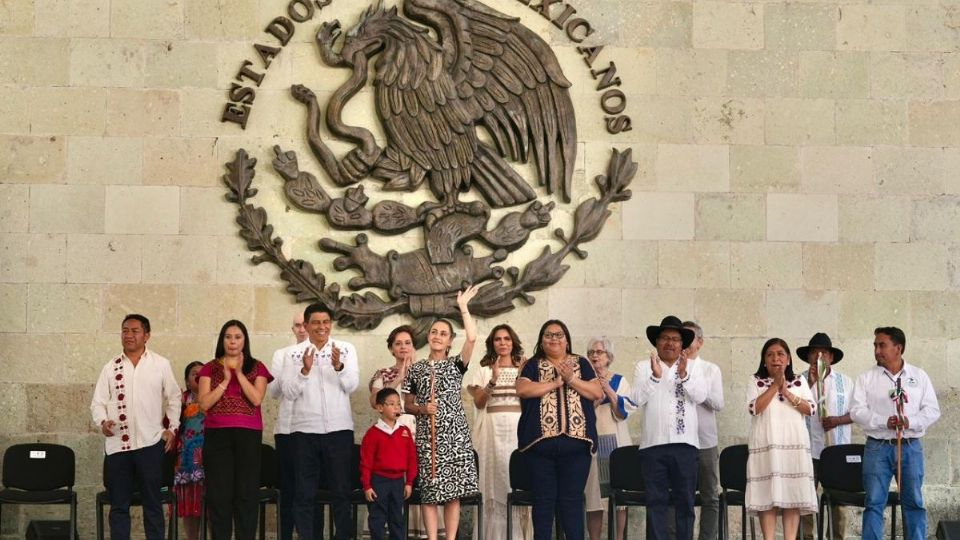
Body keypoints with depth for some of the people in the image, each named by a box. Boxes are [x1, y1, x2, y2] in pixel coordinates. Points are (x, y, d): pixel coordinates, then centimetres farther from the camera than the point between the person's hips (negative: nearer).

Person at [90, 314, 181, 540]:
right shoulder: (110, 367, 7)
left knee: (152, 503, 3)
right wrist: (102, 421, -14)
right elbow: (98, 402, 5)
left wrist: (172, 428, 5)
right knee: (118, 504, 5)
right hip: (117, 443, 1)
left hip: (150, 442, -1)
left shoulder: (161, 364, 4)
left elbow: (173, 397, 12)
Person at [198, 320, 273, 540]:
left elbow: (257, 399, -6)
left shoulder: (256, 367, 10)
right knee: (218, 494, -1)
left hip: (248, 434, -1)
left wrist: (239, 373, -8)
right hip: (216, 434, 1)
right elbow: (204, 403, -1)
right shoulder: (210, 368, 11)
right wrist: (225, 380, -6)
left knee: (246, 493, -2)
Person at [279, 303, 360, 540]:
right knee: (304, 492, 2)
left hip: (339, 429, 0)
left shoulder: (346, 349, 4)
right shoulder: (293, 353, 4)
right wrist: (304, 370, -18)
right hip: (305, 430, 0)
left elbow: (352, 385, -6)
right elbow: (289, 393, -3)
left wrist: (338, 366, -25)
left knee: (342, 489, 4)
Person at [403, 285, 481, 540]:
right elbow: (408, 405, 12)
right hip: (426, 435, 0)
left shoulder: (456, 364, 7)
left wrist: (463, 307, -7)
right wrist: (422, 409, -9)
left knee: (453, 491, -1)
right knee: (429, 491, -1)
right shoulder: (415, 369, 9)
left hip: (455, 434, 0)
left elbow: (472, 337, -10)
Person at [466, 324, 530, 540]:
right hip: (493, 430, -1)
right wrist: (493, 380, -16)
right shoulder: (483, 371, 9)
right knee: (496, 480, -3)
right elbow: (478, 403, -2)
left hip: (519, 429, 1)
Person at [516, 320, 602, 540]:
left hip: (575, 442, 1)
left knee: (572, 499, 1)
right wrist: (555, 382, -8)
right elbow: (522, 389, -7)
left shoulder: (581, 364, 14)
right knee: (544, 498, 2)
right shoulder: (533, 365, 11)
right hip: (540, 442, 0)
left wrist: (571, 379, -8)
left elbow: (597, 392, 4)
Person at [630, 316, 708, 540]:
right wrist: (655, 376, -19)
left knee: (685, 500, 4)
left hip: (685, 442, 1)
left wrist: (683, 375, -18)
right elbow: (638, 398, -6)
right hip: (654, 443, -1)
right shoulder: (644, 367, 7)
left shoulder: (693, 367, 11)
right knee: (656, 501, 2)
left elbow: (700, 396, -3)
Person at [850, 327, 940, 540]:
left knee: (914, 502, 4)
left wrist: (910, 422, -15)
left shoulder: (919, 376, 8)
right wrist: (885, 422, -17)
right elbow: (857, 411, -4)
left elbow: (932, 410, 3)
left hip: (910, 447, 1)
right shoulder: (866, 378, 5)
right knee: (874, 503, -2)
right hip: (878, 447, -1)